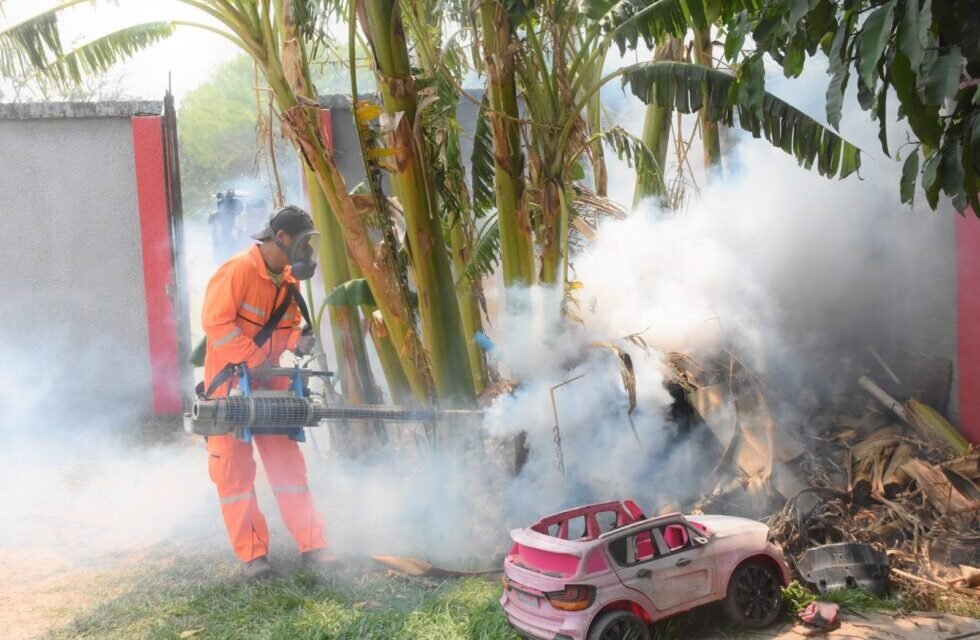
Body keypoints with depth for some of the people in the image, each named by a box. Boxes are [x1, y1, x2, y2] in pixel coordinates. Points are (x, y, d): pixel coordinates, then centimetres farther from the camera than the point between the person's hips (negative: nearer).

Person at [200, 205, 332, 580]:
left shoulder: (289, 280, 5)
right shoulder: (237, 271, -18)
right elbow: (216, 322, -23)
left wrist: (297, 340, -9)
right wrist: (253, 360, -23)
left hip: (270, 383, 7)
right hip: (229, 383, -6)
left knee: (288, 463, 5)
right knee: (234, 470, 1)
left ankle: (311, 546, 9)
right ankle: (251, 555, 8)